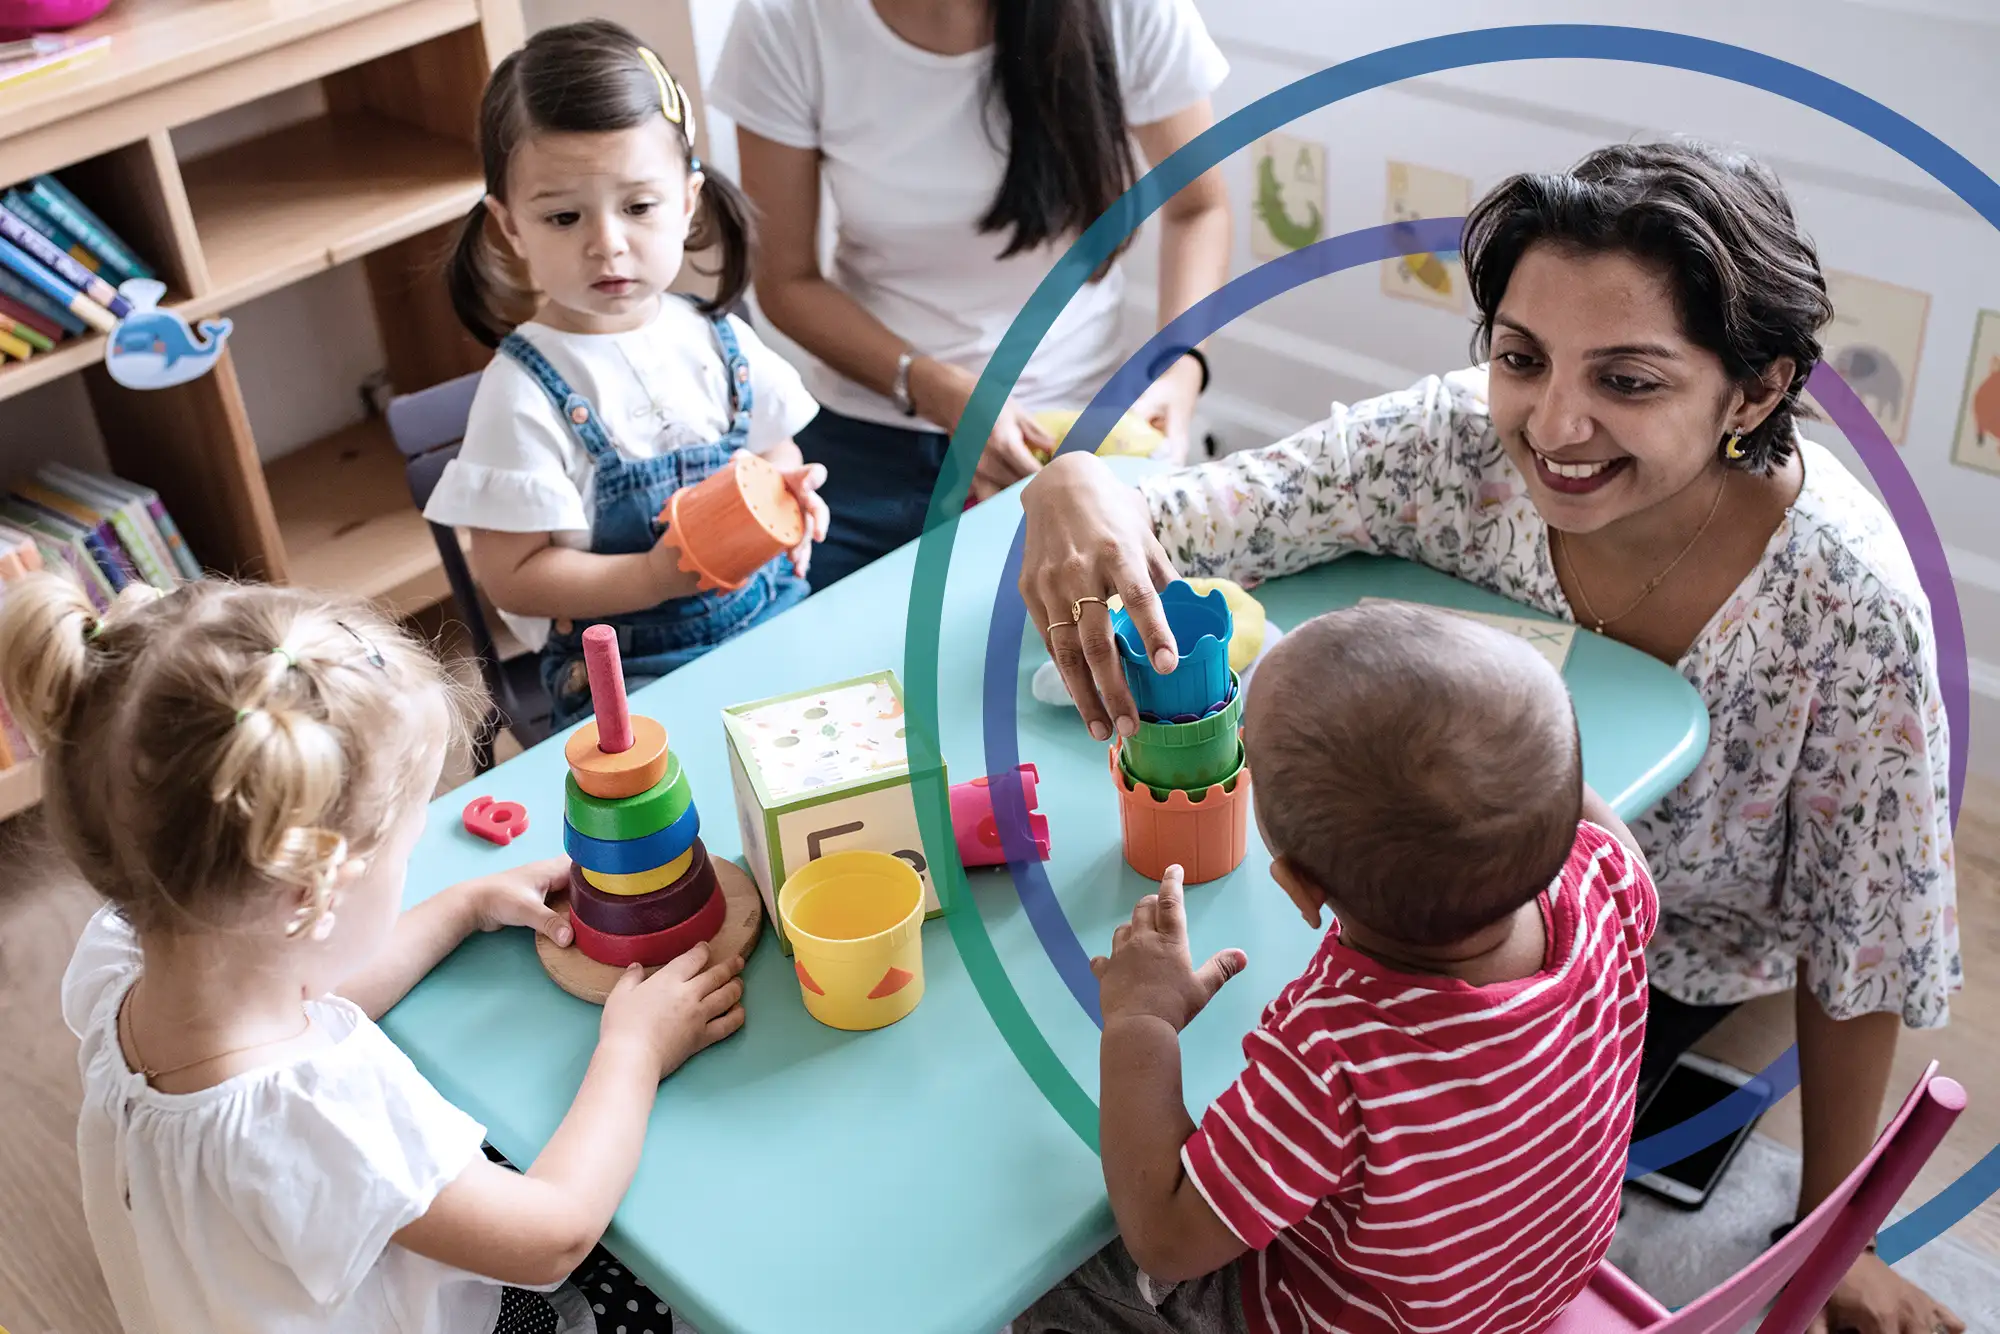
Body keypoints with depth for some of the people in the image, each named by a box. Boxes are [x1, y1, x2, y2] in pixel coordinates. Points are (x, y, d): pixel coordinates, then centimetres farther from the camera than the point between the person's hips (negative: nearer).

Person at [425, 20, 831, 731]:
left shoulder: (718, 341, 5)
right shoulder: (525, 392, -11)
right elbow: (512, 577, -10)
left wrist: (792, 499, -4)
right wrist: (655, 577, -21)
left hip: (776, 620, 6)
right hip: (629, 675, -5)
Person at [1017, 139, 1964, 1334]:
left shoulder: (1846, 606, -32)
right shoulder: (1458, 443, -27)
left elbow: (1864, 949, -19)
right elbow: (1175, 516, -25)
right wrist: (1076, 491, -50)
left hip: (1671, 959, -2)